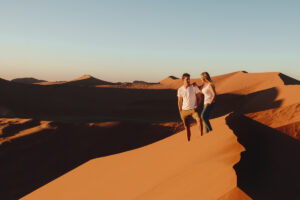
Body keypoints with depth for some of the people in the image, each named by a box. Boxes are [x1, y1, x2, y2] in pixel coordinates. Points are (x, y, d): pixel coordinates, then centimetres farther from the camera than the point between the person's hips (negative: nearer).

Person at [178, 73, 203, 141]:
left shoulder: (194, 87, -9)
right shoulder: (180, 89, -1)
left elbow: (199, 98, -1)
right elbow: (179, 101, 7)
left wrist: (197, 107, -7)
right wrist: (180, 112, 5)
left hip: (193, 109, -2)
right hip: (184, 110, 2)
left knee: (198, 119, -30)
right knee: (187, 127, 7)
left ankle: (201, 135, -25)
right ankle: (188, 140, 20)